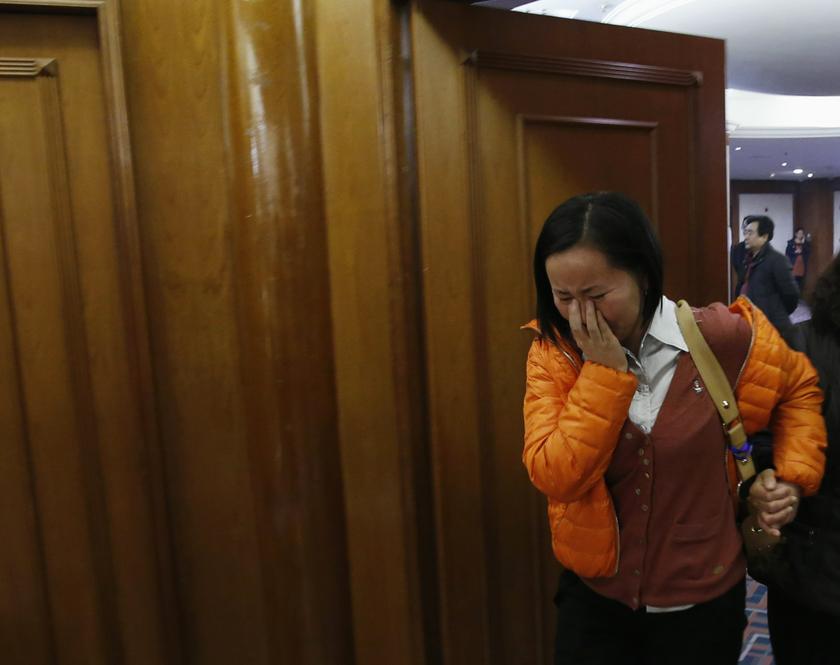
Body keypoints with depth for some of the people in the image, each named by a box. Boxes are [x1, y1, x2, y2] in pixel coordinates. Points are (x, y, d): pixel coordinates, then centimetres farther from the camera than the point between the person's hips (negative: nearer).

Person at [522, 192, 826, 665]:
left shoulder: (722, 338, -14)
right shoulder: (553, 352, -13)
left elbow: (799, 388, 7)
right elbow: (555, 478, -23)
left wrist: (793, 477, -5)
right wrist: (605, 370, -26)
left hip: (702, 599, 0)